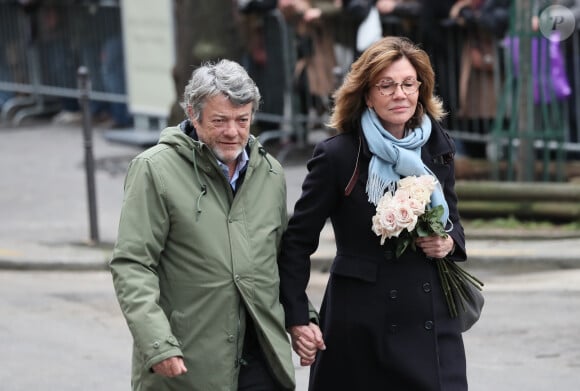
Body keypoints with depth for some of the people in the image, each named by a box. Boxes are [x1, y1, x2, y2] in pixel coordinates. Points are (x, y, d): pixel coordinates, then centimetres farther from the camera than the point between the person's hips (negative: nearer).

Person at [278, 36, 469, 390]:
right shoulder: (338, 156, -7)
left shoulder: (437, 149, 7)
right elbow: (298, 241, -3)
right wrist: (297, 320, -7)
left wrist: (450, 242, -2)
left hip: (431, 321, 4)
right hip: (359, 327, -3)